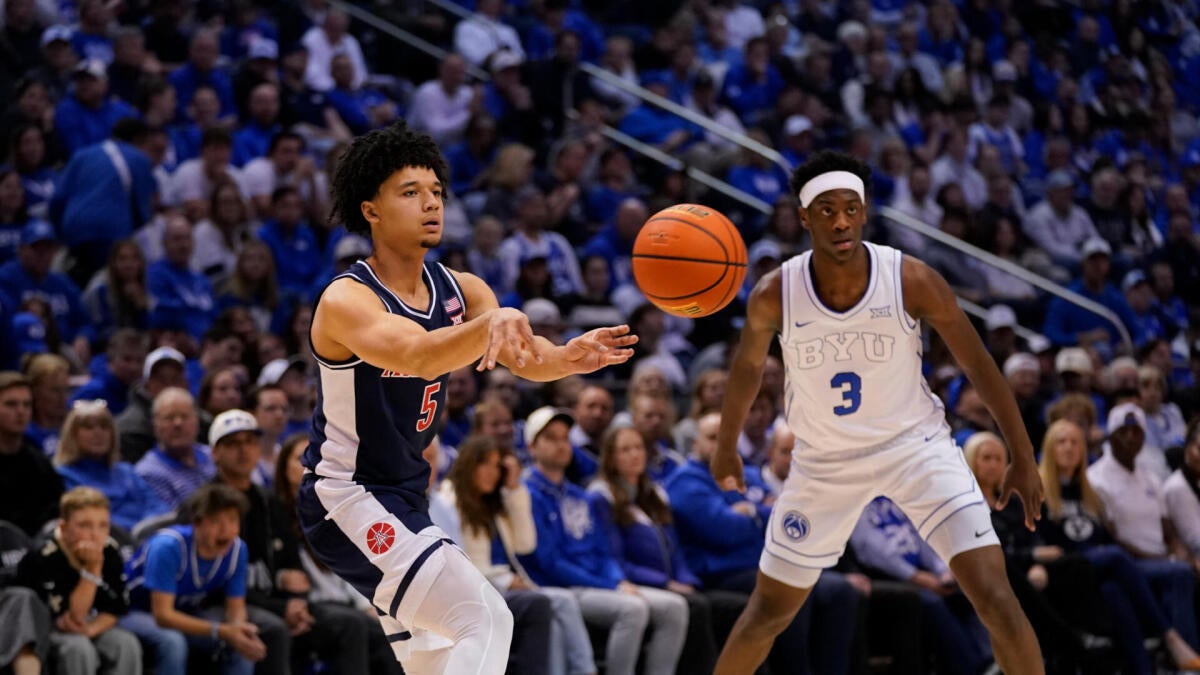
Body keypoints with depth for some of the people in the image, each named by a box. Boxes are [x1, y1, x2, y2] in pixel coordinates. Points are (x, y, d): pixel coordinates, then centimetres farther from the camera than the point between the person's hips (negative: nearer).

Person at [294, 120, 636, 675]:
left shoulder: (460, 291, 2)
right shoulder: (346, 300, -22)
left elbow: (526, 360, -12)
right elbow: (416, 355, -41)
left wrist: (568, 357, -35)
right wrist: (495, 322, -59)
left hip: (401, 497, 9)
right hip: (347, 499, -9)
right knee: (485, 621, -23)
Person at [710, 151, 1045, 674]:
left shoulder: (913, 281, -22)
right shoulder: (775, 295, -18)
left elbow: (978, 365, -9)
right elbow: (748, 366, 4)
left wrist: (1023, 458, -6)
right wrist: (726, 449, 17)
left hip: (915, 444, -1)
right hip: (824, 460, 1)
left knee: (995, 598, -15)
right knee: (769, 612, 10)